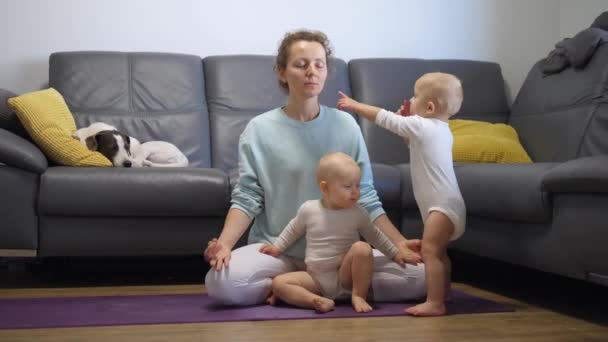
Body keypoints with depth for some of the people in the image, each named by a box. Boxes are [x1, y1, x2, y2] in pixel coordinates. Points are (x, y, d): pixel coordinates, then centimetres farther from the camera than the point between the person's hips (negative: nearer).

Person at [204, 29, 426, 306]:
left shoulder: (345, 125, 3)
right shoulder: (259, 129, -1)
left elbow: (366, 198, 4)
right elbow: (246, 198, -5)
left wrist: (399, 243, -8)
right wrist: (224, 243, -22)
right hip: (278, 250, -2)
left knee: (420, 276, -18)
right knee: (220, 282, -31)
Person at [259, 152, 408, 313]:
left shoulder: (358, 213, -4)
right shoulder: (308, 209, -4)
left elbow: (375, 236, 14)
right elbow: (293, 230, 17)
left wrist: (395, 254, 15)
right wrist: (277, 247, 19)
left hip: (345, 278, -1)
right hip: (315, 279, 1)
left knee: (362, 248, -29)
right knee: (278, 283, -20)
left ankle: (358, 295, -14)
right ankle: (320, 301, -34)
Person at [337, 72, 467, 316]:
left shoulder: (420, 125, -13)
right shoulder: (442, 130, 14)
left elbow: (383, 118, -8)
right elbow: (414, 142, 30)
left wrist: (354, 105, 3)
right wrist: (407, 119, 18)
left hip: (443, 206, -11)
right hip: (447, 205, 11)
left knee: (430, 251, -16)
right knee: (438, 252, 23)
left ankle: (434, 303, -19)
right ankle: (443, 294, 36)